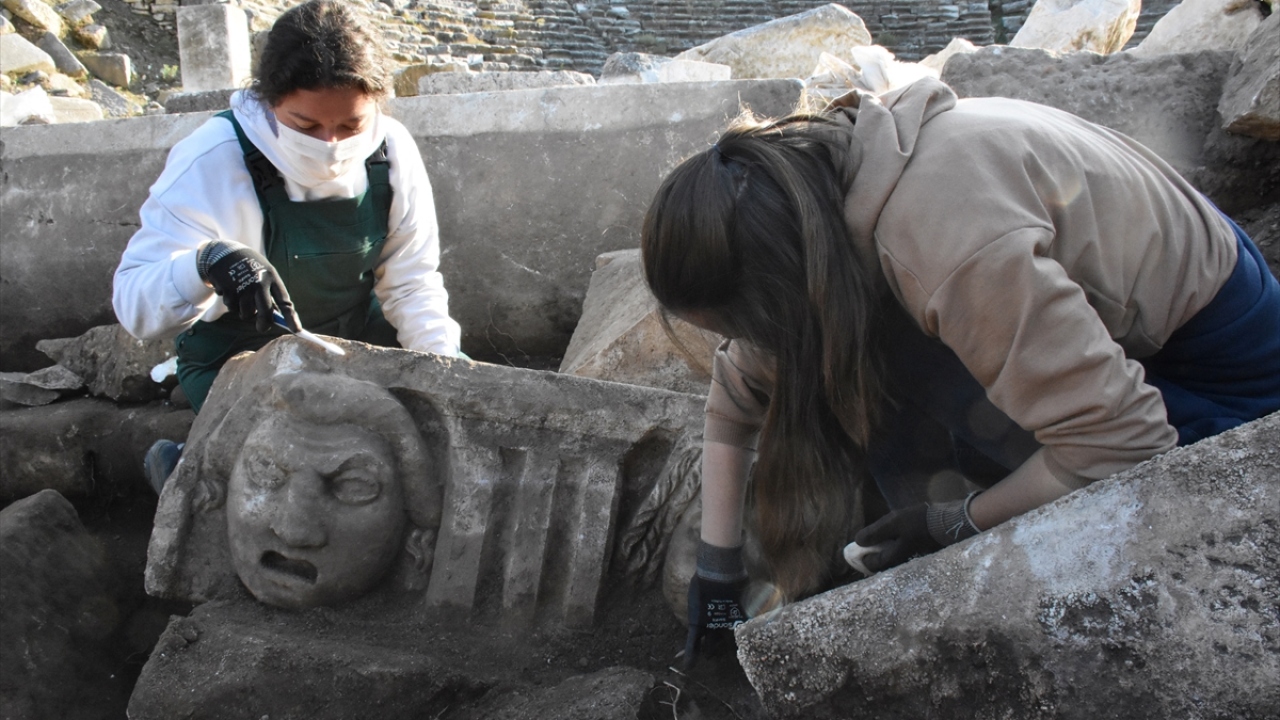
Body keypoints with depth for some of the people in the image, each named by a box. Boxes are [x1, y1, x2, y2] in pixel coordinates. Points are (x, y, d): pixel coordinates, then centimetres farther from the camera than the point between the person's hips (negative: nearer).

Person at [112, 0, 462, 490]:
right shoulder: (213, 162, -26)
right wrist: (208, 261, -50)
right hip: (236, 353, -5)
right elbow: (134, 303, -30)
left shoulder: (391, 151, -14)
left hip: (356, 335, 5)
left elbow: (412, 283, -4)